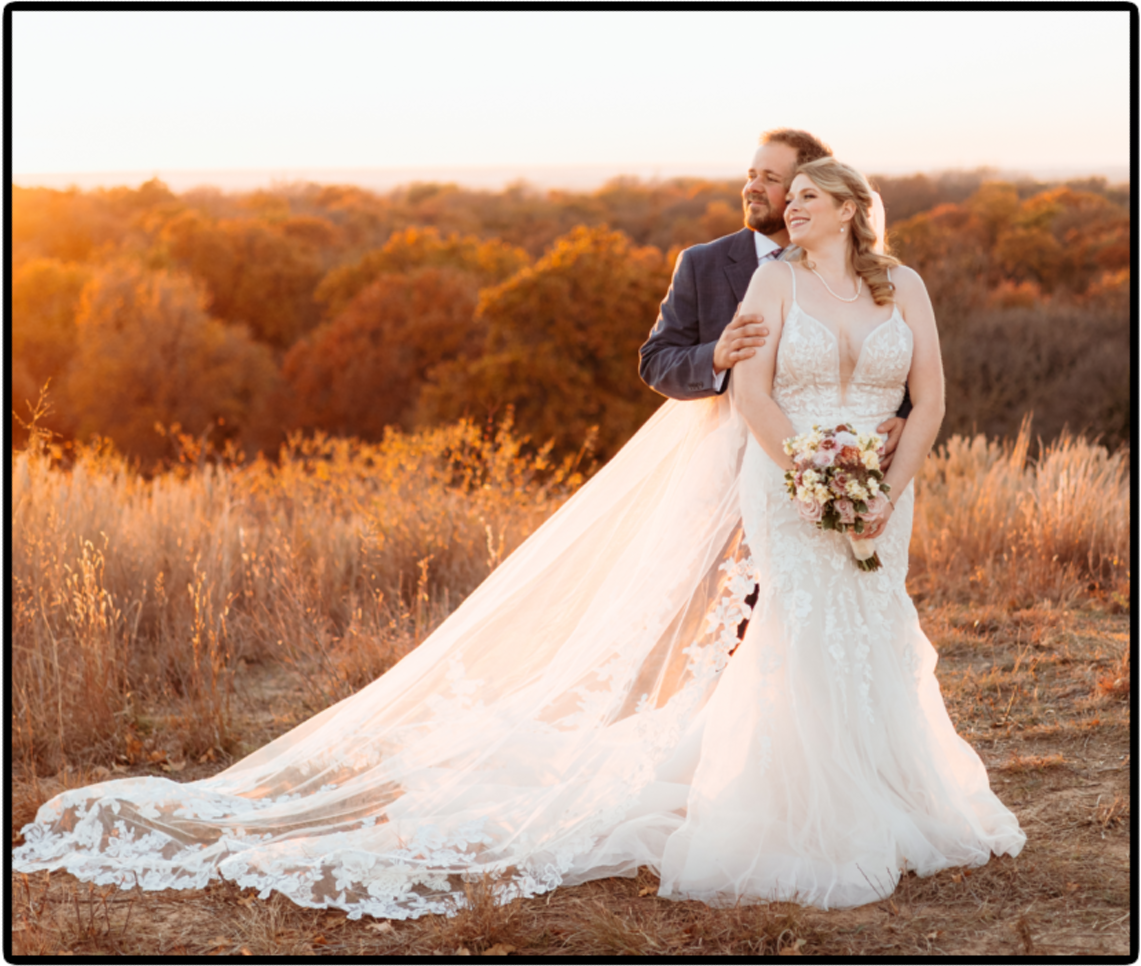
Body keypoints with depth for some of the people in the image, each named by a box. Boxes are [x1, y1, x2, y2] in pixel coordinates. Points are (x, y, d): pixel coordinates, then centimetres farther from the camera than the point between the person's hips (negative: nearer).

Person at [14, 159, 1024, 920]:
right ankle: (801, 833, 0)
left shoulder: (904, 287, 8)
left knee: (871, 651, 6)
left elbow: (930, 398, 6)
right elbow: (750, 390, -8)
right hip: (787, 488, -3)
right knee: (800, 648, -9)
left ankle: (882, 809, 21)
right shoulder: (772, 280, 1)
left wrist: (885, 492, -4)